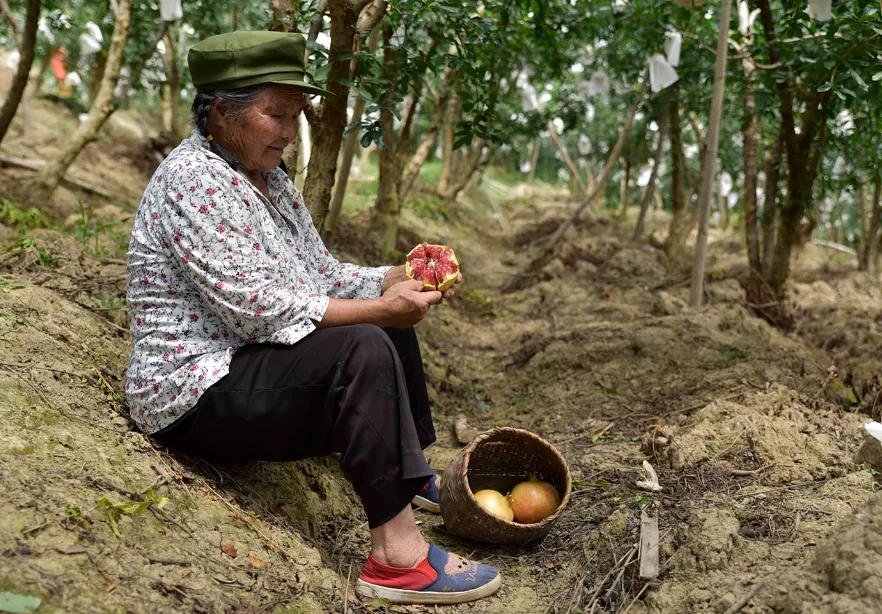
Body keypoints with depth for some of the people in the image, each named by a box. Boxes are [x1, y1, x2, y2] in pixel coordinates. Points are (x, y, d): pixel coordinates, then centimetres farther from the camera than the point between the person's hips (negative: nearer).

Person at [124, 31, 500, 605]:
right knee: (364, 349, -29)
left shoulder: (267, 175, 10)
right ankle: (397, 555, -29)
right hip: (198, 396, -10)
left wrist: (396, 279, -5)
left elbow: (320, 274, 11)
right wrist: (380, 308, -24)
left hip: (254, 361, 10)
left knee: (392, 330, 18)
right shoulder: (193, 180, -20)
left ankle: (414, 473, 28)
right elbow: (258, 310, -26)